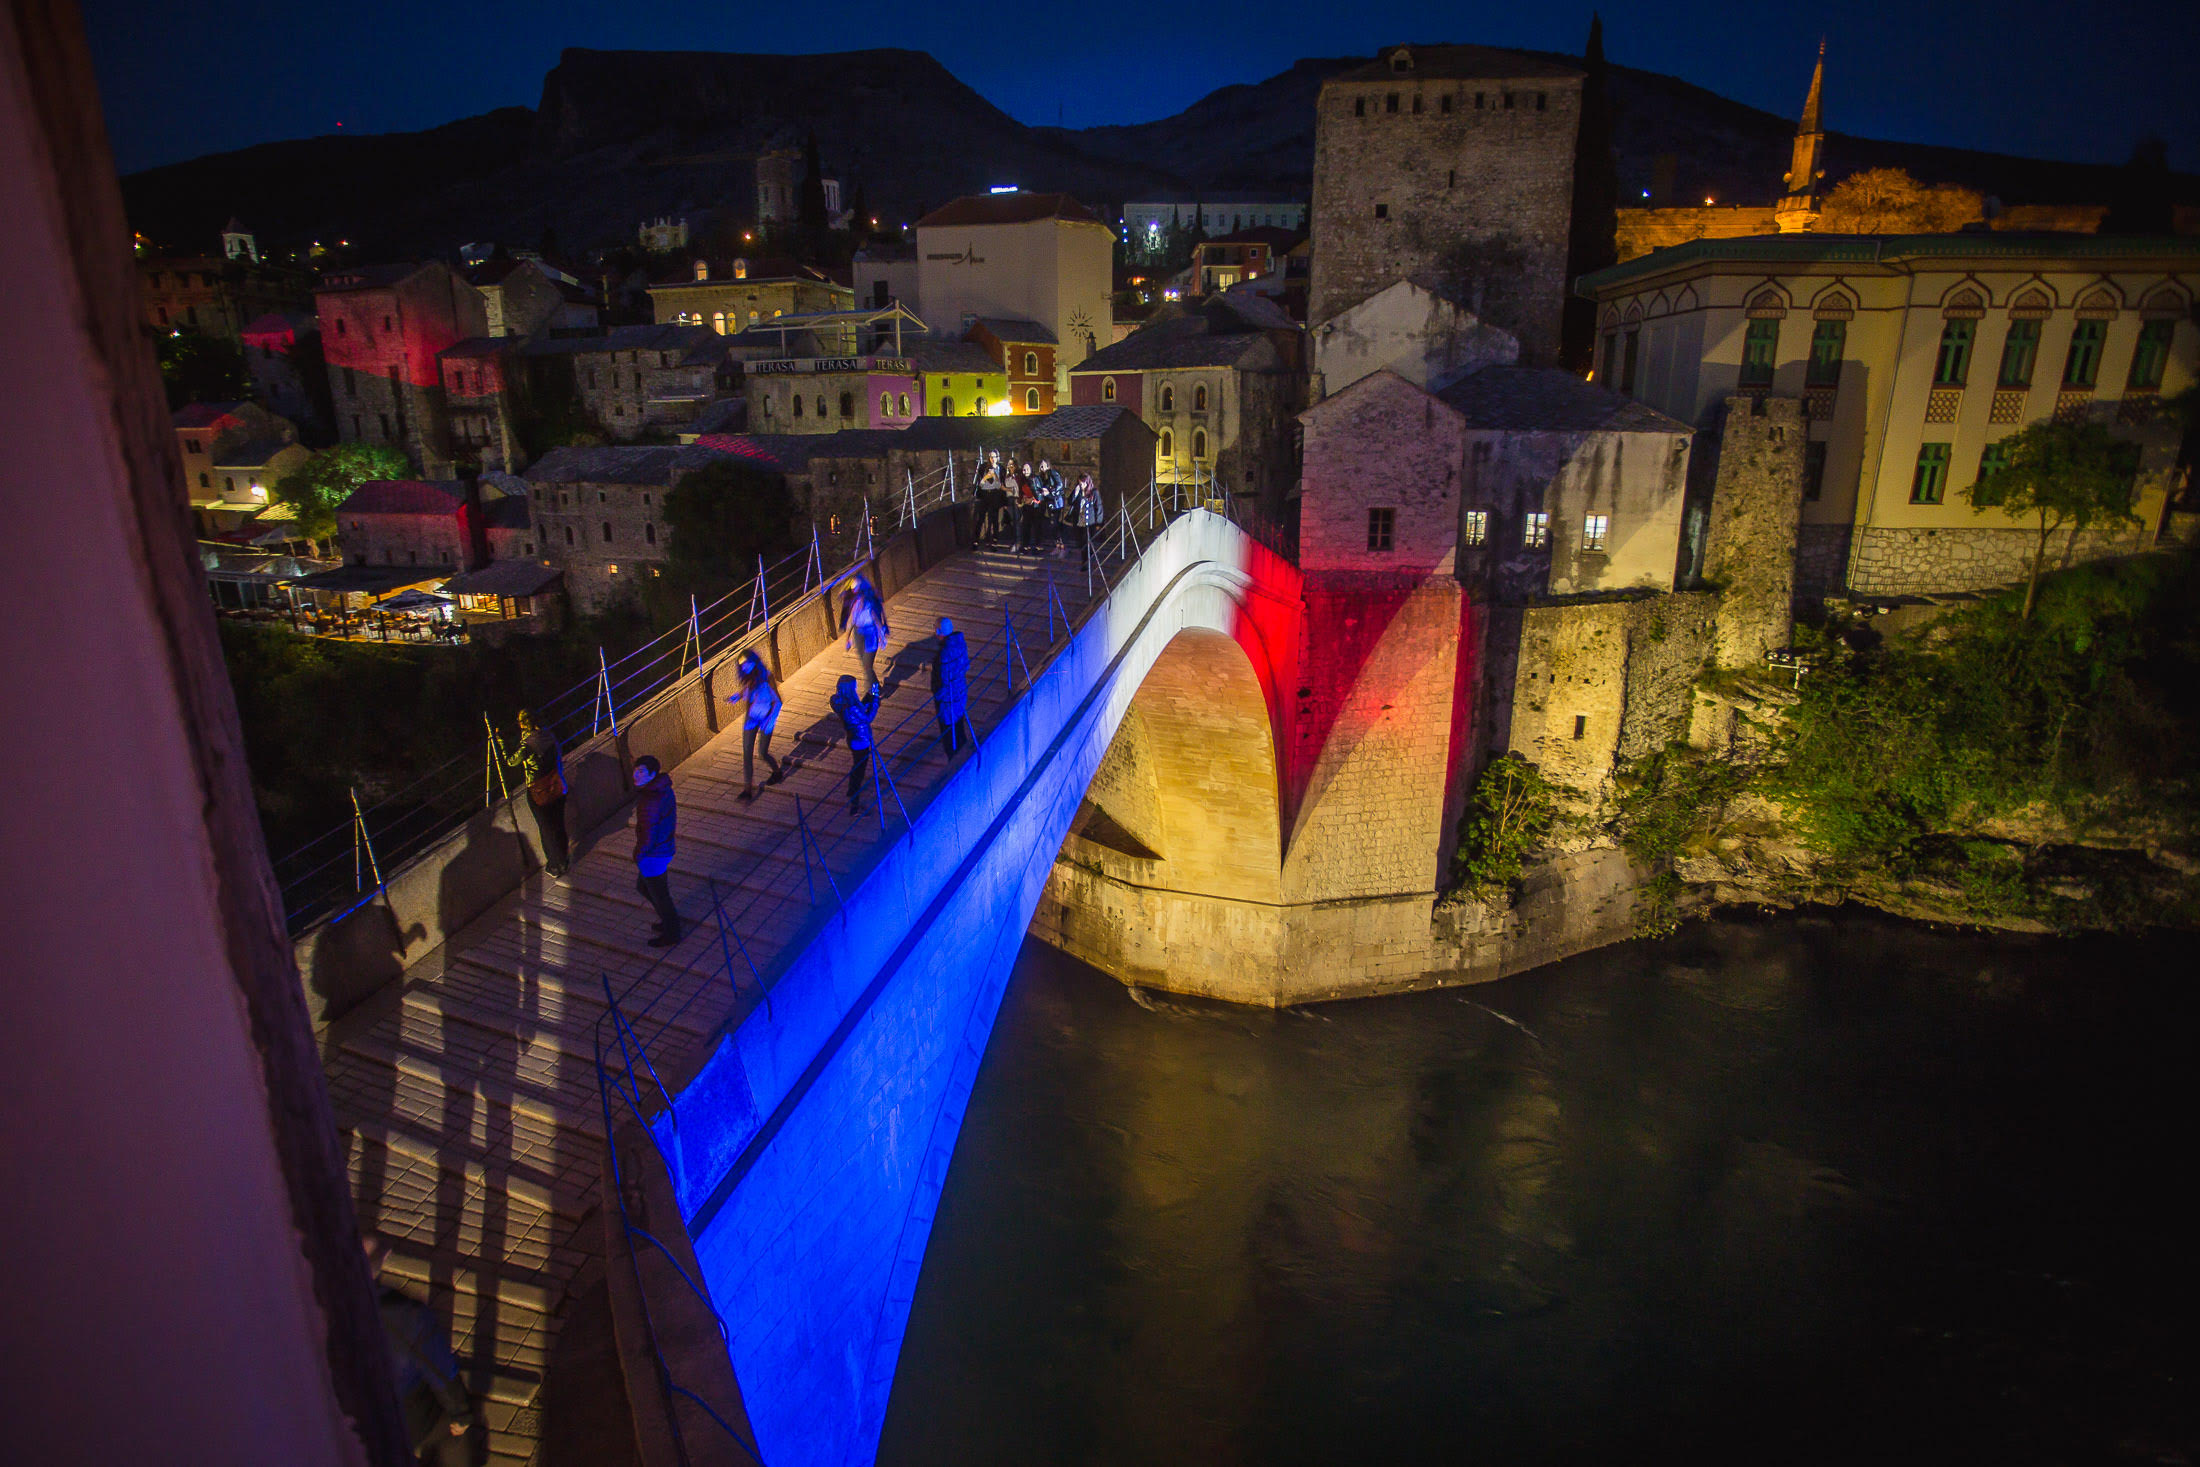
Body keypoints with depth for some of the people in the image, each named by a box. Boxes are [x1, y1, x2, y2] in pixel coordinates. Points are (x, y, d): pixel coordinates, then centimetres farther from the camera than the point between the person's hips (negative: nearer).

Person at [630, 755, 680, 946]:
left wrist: (638, 857, -10)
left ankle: (671, 934, 29)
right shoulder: (664, 789, -1)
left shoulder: (650, 801, -31)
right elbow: (671, 820, 11)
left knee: (659, 895, 10)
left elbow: (648, 836, -27)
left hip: (653, 855, -10)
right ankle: (670, 921, 42)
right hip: (664, 848, 10)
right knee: (643, 886, 27)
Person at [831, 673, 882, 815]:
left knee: (856, 766, 32)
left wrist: (870, 696, -1)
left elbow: (860, 709, 6)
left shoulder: (841, 701, -8)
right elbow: (868, 718, -20)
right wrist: (875, 698, -17)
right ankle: (854, 807, 17)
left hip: (853, 739, 9)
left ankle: (852, 790, 56)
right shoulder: (850, 709, -36)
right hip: (860, 742, -9)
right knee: (859, 772, 5)